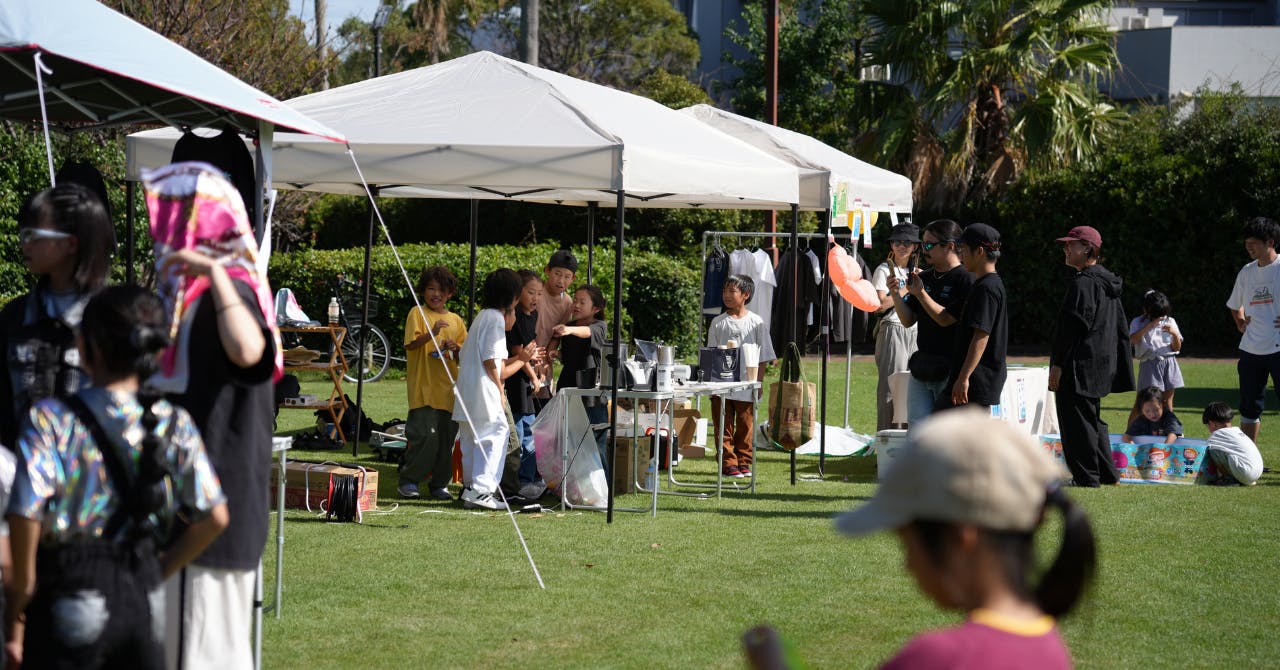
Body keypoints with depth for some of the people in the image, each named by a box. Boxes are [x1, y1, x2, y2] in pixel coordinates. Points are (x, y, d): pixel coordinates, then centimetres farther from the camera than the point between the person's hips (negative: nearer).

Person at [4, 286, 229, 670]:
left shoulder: (51, 421, -11)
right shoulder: (173, 423, 2)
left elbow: (26, 515, -19)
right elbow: (214, 517, 2)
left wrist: (18, 609, -8)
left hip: (72, 598, -4)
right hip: (144, 596, 4)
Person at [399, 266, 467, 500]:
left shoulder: (456, 320, 15)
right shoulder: (418, 314, 2)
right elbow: (411, 344, -10)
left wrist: (456, 348, -4)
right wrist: (432, 332, -24)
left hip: (448, 389, 5)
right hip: (423, 388, -5)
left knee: (447, 437, 5)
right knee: (425, 435, -13)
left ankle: (439, 483, 15)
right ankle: (408, 481, -2)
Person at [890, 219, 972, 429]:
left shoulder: (965, 280, -9)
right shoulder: (924, 277, 12)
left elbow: (946, 319, -16)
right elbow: (908, 321, 13)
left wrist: (920, 293, -15)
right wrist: (896, 294, -2)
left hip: (951, 370, -7)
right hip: (922, 368, 7)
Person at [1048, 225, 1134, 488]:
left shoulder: (1082, 283, -16)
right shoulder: (1107, 282, 14)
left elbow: (1072, 326, -20)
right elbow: (1120, 327, 19)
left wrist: (1057, 364, -18)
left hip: (1079, 366, -10)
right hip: (1102, 364, 10)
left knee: (1076, 420, -4)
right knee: (1092, 419, 19)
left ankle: (1087, 477, -3)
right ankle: (1107, 474, 23)